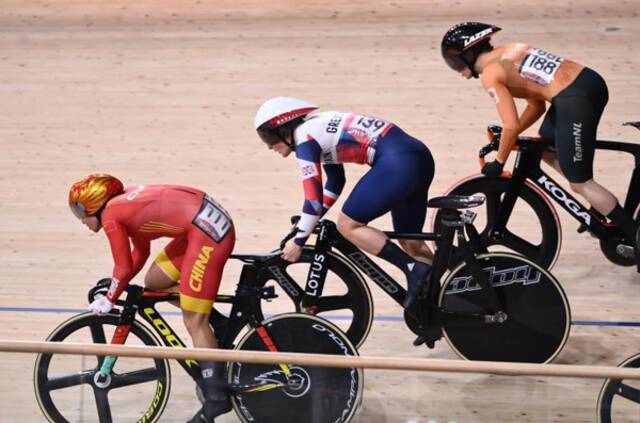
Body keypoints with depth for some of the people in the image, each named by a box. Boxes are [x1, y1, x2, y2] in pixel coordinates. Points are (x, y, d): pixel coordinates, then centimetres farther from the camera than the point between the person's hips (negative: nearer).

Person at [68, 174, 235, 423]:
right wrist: (115, 287, 28)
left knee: (194, 321, -5)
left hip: (208, 231, -10)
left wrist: (109, 300, 11)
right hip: (209, 220, 10)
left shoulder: (111, 216, -6)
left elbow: (124, 268, -4)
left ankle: (216, 397, -4)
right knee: (155, 282, 18)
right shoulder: (126, 202, 19)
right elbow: (141, 252, 27)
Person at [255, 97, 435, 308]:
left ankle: (415, 268, -7)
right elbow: (335, 182, 31)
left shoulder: (305, 139, -5)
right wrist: (304, 224, 33)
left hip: (397, 163, -10)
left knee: (348, 225, 0)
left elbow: (314, 198, -7)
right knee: (409, 240, 18)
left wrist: (298, 241, 2)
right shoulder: (320, 126, 22)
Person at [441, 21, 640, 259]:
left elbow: (511, 126, -11)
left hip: (576, 100, -9)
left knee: (579, 183, 3)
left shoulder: (490, 74, -5)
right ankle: (602, 208, 31)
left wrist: (498, 163, 3)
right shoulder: (509, 52, 21)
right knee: (546, 149, 28)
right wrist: (506, 138, 23)